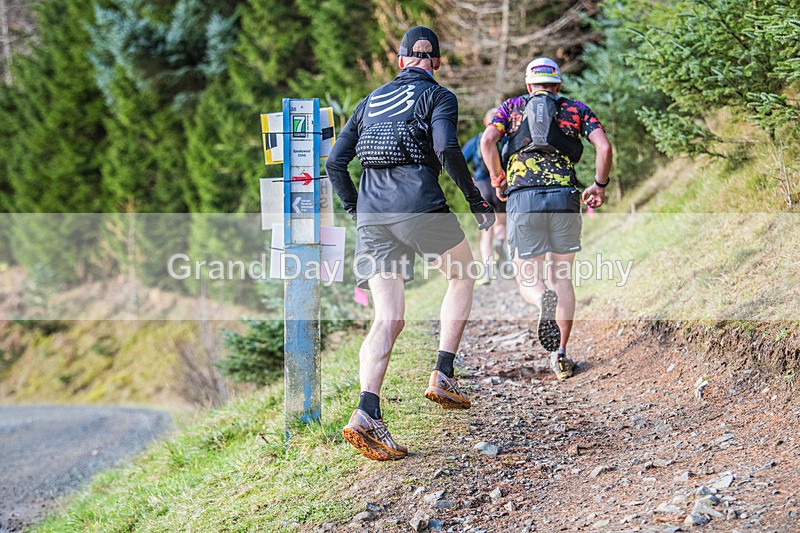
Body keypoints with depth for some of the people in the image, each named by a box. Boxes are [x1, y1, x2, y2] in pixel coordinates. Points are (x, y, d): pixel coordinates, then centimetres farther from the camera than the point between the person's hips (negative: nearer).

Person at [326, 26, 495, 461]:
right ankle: (442, 377, 11)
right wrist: (476, 200, -4)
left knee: (388, 320, 0)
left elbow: (335, 162, 17)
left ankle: (367, 415, -20)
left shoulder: (371, 101, 23)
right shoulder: (438, 97, 7)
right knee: (462, 276, 22)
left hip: (371, 214, 5)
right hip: (419, 204, -4)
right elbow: (447, 148, -13)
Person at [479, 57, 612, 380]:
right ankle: (561, 355, 8)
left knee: (527, 279, 9)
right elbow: (604, 147, 2)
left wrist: (498, 181, 11)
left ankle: (544, 301, -28)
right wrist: (600, 186, 15)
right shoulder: (576, 109, 17)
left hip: (523, 198, -1)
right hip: (565, 197, 1)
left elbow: (487, 141, -1)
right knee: (561, 277, 15)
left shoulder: (512, 107, 18)